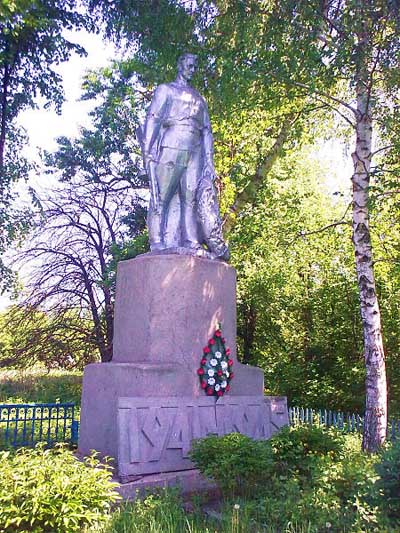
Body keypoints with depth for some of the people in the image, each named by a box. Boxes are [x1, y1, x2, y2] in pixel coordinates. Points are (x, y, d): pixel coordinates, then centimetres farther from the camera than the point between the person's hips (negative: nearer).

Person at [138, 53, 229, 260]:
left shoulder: (199, 99, 29)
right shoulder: (165, 90, 17)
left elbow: (207, 132, 21)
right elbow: (152, 119, 4)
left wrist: (209, 162, 8)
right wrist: (147, 152, -10)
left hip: (194, 155, 4)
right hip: (170, 150, -4)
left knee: (191, 200, -6)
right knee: (161, 198, -12)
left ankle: (193, 246, -10)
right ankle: (157, 246, -16)